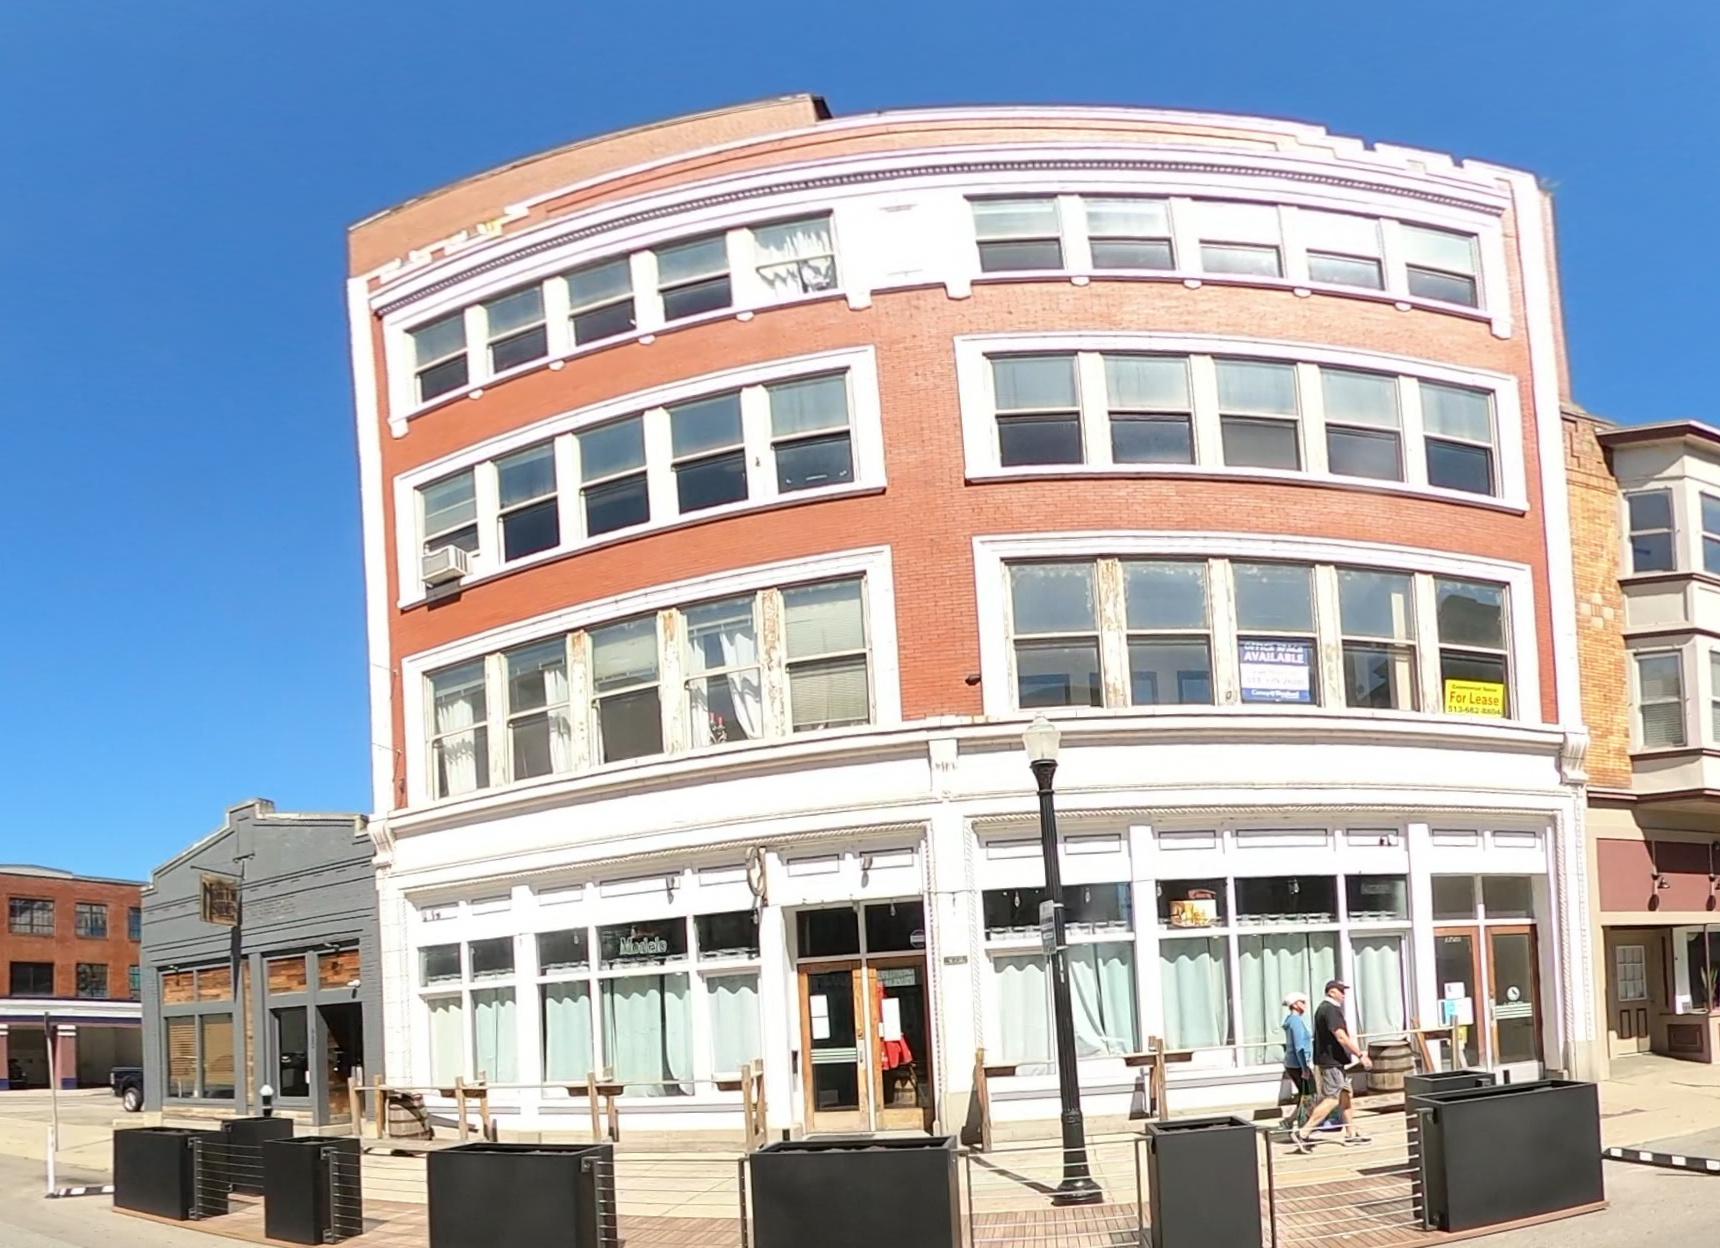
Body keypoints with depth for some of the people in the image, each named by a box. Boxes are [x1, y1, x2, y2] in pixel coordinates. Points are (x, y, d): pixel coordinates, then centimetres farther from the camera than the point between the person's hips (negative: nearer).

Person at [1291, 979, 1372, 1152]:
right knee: (1332, 1099, -9)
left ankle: (1351, 1133, 22)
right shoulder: (1331, 1010, -18)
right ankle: (1302, 1134, -11)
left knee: (1345, 1094, 15)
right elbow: (1341, 1037, -25)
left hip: (1333, 1061, 11)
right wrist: (1361, 1055, -23)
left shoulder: (1323, 1008, 15)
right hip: (1331, 1062, -11)